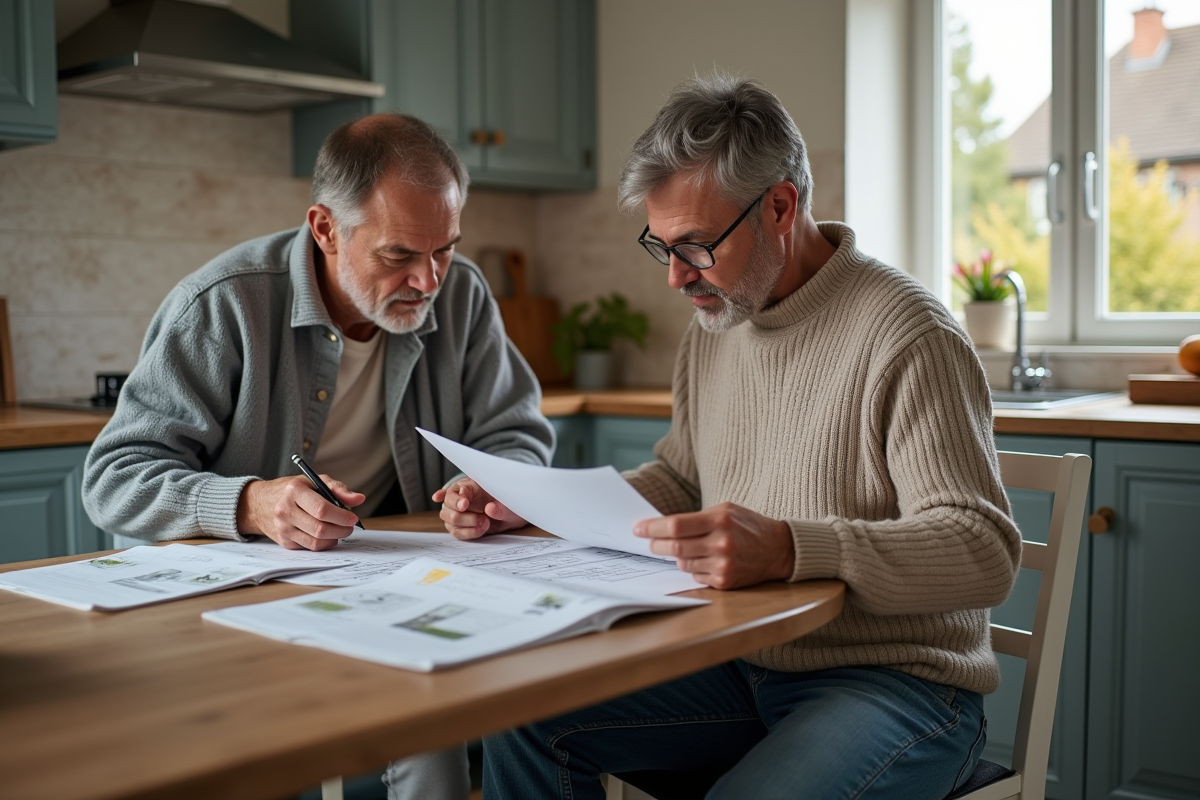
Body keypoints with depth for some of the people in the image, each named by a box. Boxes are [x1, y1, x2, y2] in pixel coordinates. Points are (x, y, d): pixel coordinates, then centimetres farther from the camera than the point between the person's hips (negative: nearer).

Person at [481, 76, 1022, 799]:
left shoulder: (905, 335, -18)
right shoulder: (715, 326, 9)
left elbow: (986, 553, -23)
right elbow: (679, 479, 20)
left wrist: (789, 550, -37)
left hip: (894, 681, -7)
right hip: (742, 668, 7)